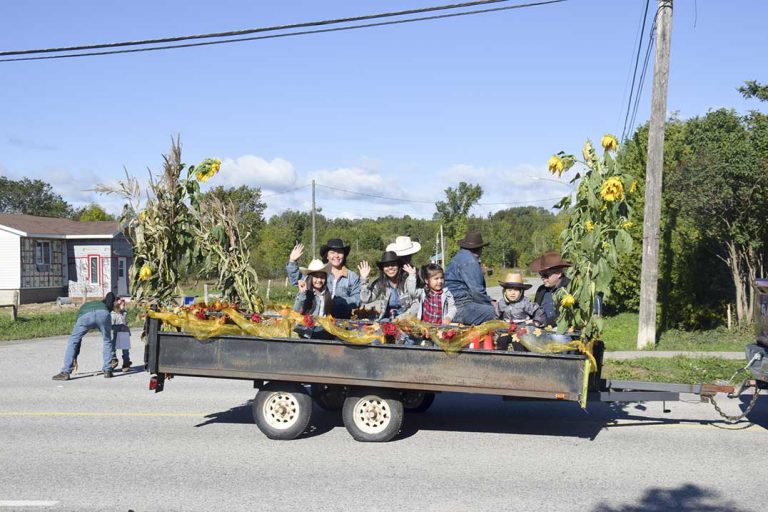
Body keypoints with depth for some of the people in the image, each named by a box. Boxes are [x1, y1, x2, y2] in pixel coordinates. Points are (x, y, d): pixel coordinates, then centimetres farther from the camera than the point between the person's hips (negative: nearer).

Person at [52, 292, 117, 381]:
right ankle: (107, 370, 21)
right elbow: (110, 294, 25)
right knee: (107, 341, 24)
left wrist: (75, 358, 50)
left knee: (72, 342, 19)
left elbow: (77, 338, 45)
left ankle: (65, 372, 15)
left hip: (85, 316, 0)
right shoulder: (102, 303, 46)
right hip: (103, 313, 0)